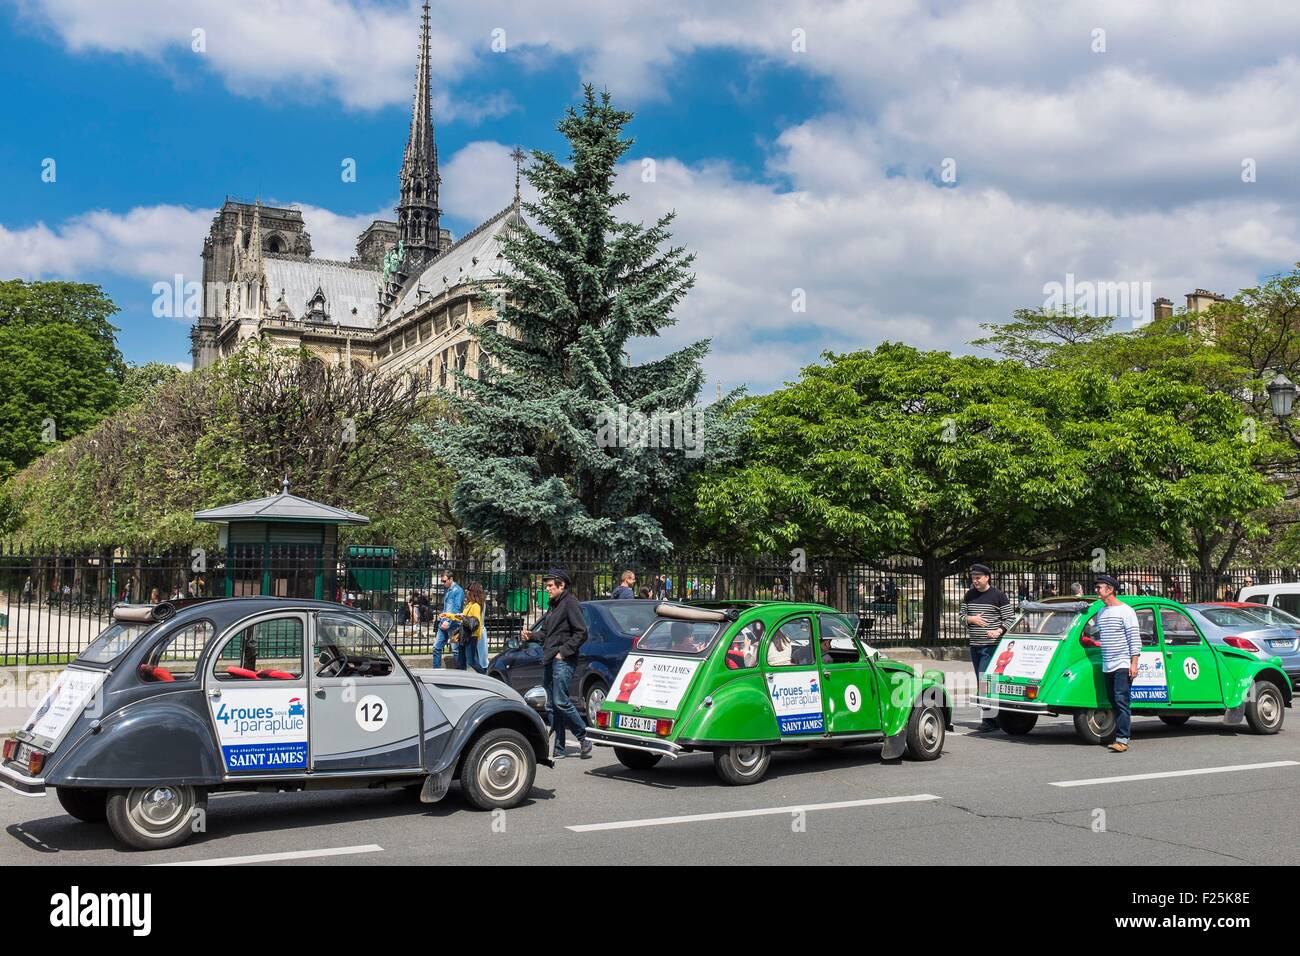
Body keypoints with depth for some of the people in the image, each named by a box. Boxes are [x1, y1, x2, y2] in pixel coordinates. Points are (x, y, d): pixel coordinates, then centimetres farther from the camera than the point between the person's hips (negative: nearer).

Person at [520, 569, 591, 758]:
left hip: (563, 661, -9)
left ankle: (583, 738, -2)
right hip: (549, 661, 10)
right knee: (552, 706, 7)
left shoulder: (570, 603, -7)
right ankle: (558, 748, 10)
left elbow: (581, 633, -14)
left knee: (561, 702, -15)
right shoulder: (554, 606, 22)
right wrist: (531, 635, 9)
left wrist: (563, 652, -16)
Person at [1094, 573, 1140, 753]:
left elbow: (1135, 638, -9)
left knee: (1121, 701, -13)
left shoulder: (1125, 611, -6)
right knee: (1114, 703, 7)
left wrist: (1134, 663, -14)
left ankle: (1122, 739, -15)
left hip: (1123, 665, -7)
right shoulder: (1101, 612, 15)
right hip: (1107, 667, 7)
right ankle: (1121, 736, 11)